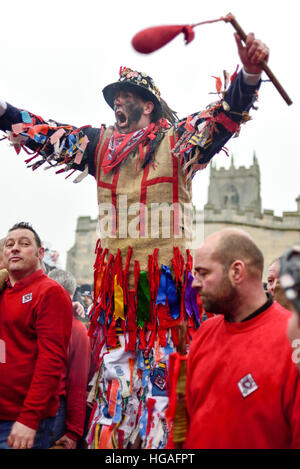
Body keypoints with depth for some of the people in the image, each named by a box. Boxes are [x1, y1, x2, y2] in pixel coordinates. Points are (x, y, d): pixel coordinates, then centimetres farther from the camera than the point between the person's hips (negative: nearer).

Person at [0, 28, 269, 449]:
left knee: (162, 363, -1)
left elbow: (227, 114, -8)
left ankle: (161, 437, 11)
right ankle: (108, 437, 19)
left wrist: (250, 74, -26)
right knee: (114, 358, 8)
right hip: (115, 274, 4)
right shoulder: (101, 143, 15)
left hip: (167, 270, -4)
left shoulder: (177, 139, 3)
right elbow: (46, 133, 15)